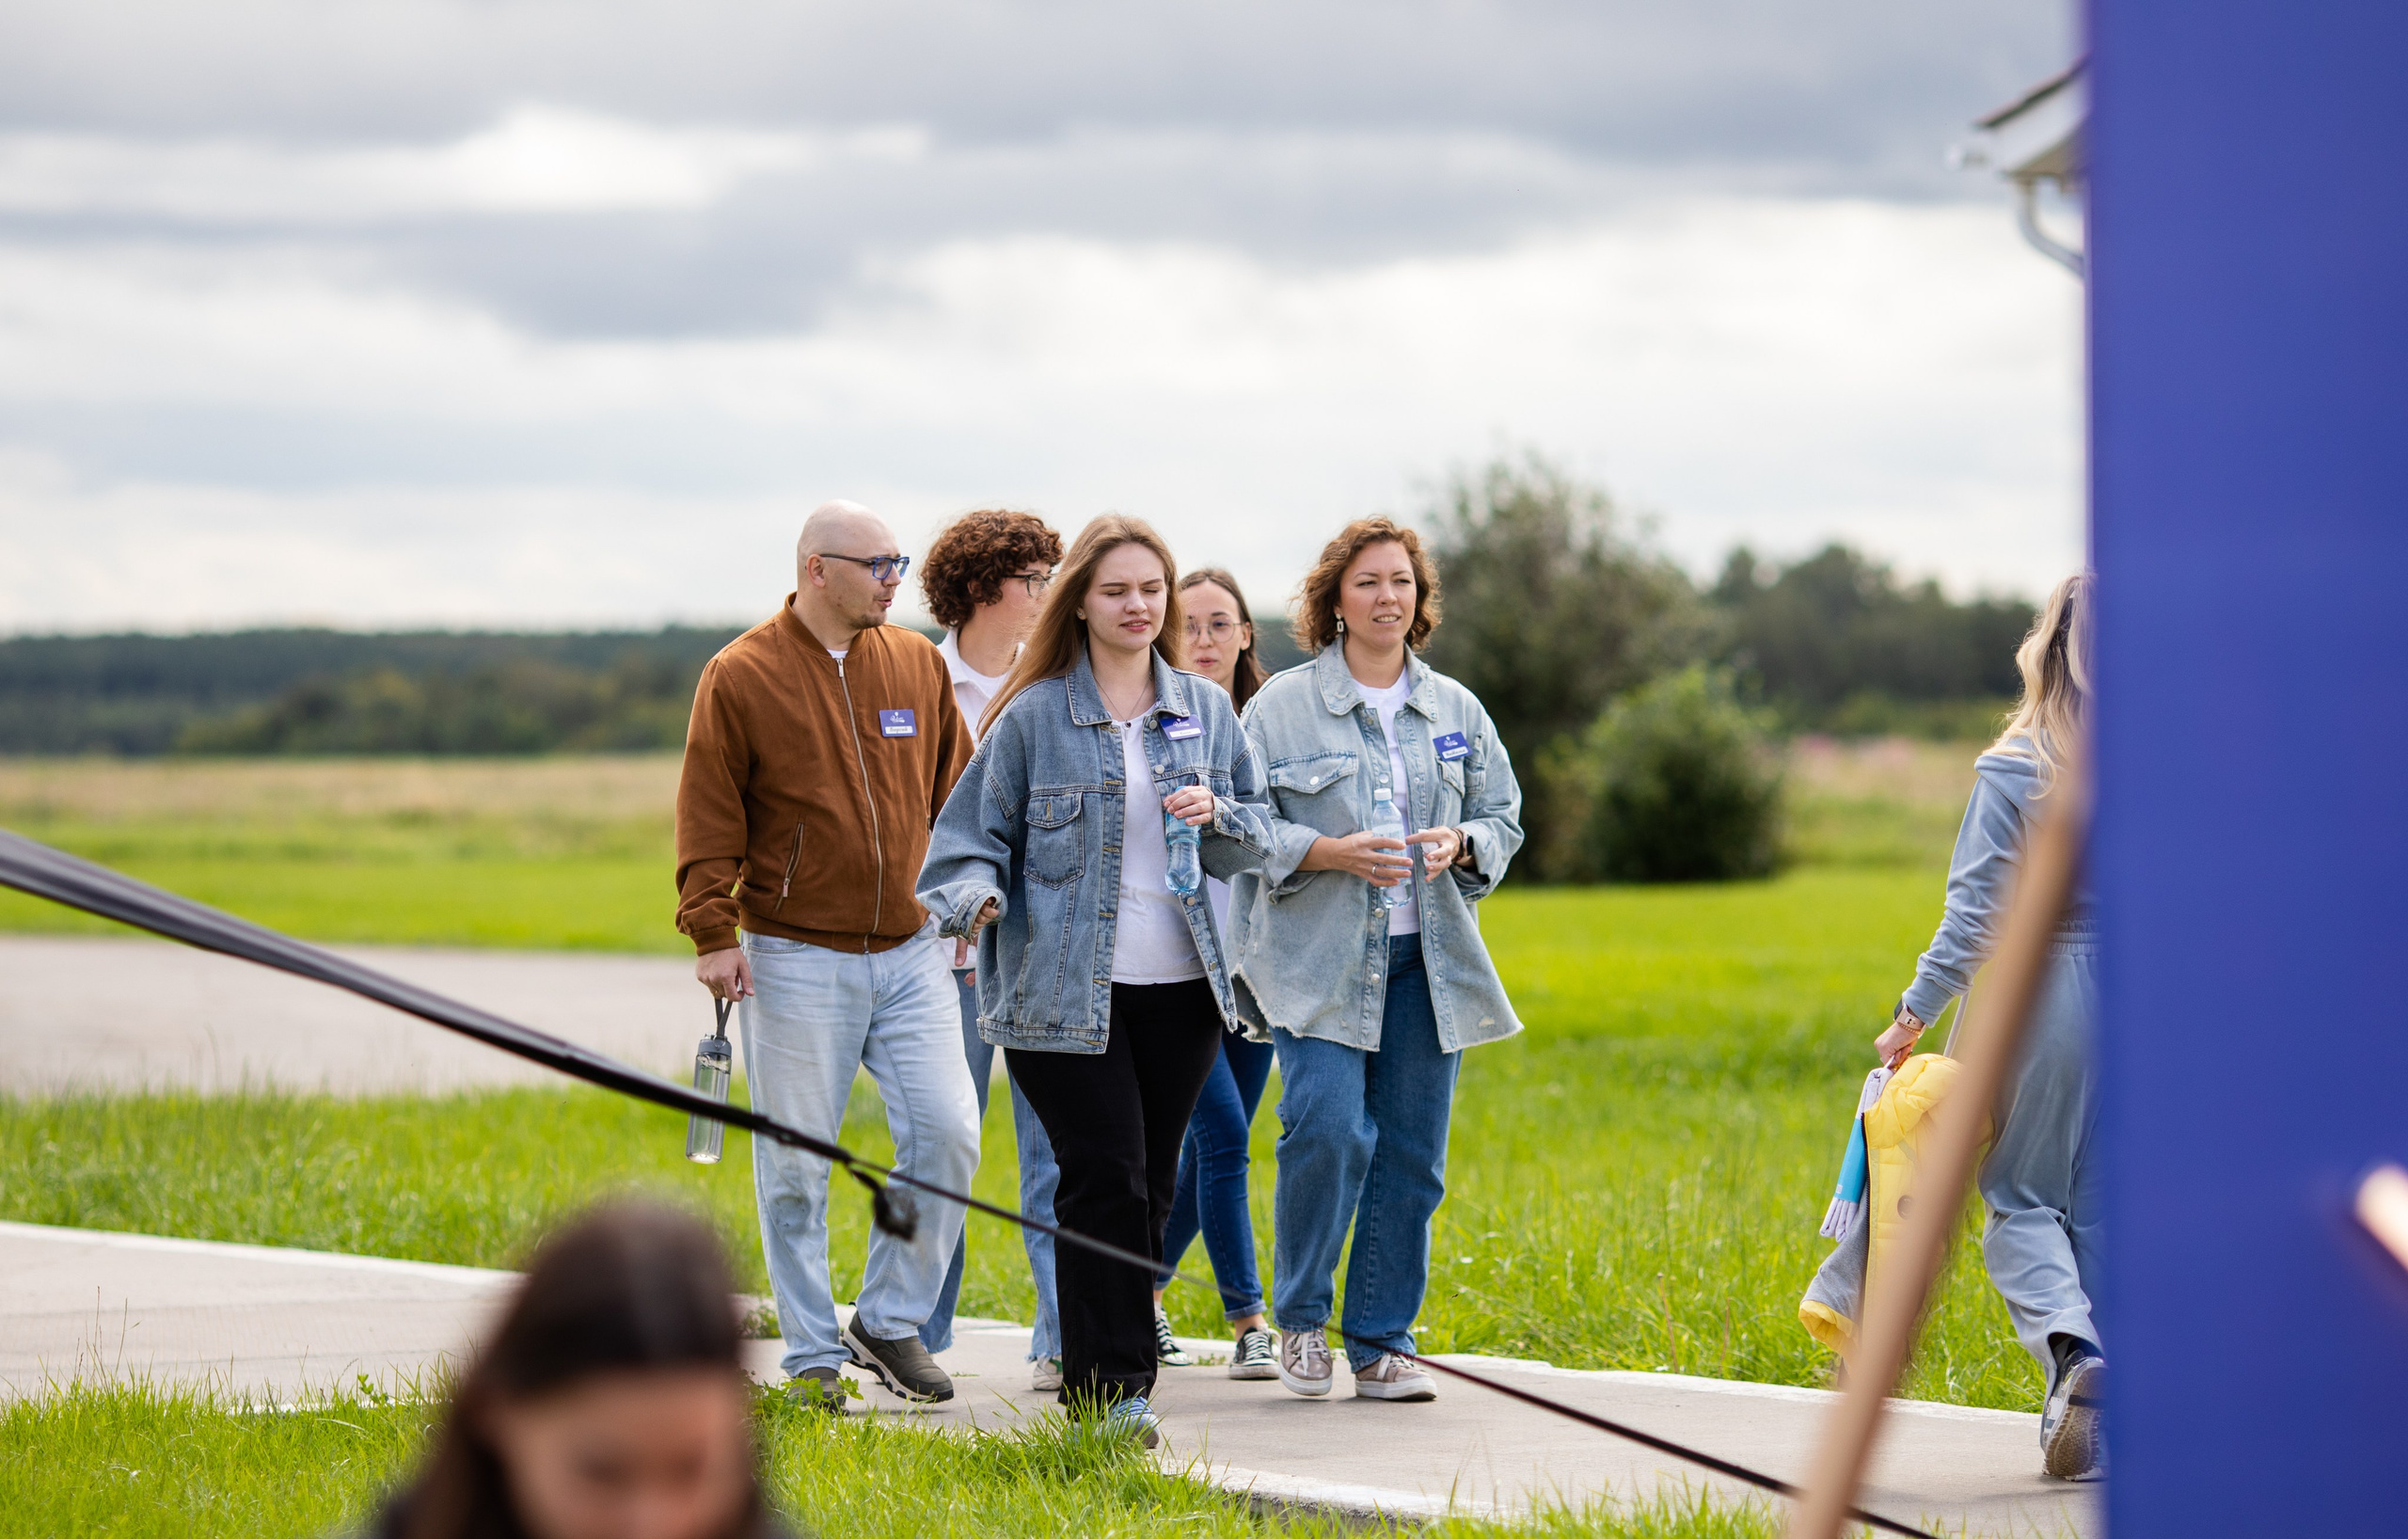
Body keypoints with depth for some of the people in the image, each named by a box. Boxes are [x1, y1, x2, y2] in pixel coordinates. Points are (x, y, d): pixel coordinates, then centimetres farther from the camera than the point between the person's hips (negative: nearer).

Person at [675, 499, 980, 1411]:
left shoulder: (918, 665, 9)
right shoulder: (741, 677, -4)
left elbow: (953, 788, 17)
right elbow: (709, 816, -5)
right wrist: (713, 933, -11)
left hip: (910, 950, 4)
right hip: (796, 958, -4)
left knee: (947, 1135, -6)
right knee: (796, 1166, 0)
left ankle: (890, 1321, 11)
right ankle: (813, 1361, 10)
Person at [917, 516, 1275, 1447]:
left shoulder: (1205, 711, 11)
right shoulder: (1033, 717, -1)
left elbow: (1256, 834, 15)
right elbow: (974, 831, 2)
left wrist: (1215, 815, -7)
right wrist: (975, 895, -18)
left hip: (1178, 986, 4)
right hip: (1065, 993, -4)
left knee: (1150, 1186, 7)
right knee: (1106, 1183, -10)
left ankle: (1117, 1380, 17)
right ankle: (1105, 1389, -5)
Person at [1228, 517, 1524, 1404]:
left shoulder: (1456, 710, 13)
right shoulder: (1280, 708, 1)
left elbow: (1504, 819, 17)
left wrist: (1460, 846, -5)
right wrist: (1330, 853, -16)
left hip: (1426, 959, 4)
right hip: (1316, 958, -4)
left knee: (1411, 1153, 1)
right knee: (1327, 1131, -18)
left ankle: (1382, 1345, 11)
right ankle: (1300, 1318, 2)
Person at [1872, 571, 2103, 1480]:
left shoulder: (2015, 771, -10)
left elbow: (1977, 913, -11)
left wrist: (1916, 1013, -5)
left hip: (2034, 996, -3)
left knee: (2022, 1200, 9)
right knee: (2108, 1204, 12)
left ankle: (2071, 1348, -18)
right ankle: (2097, 1424, 13)